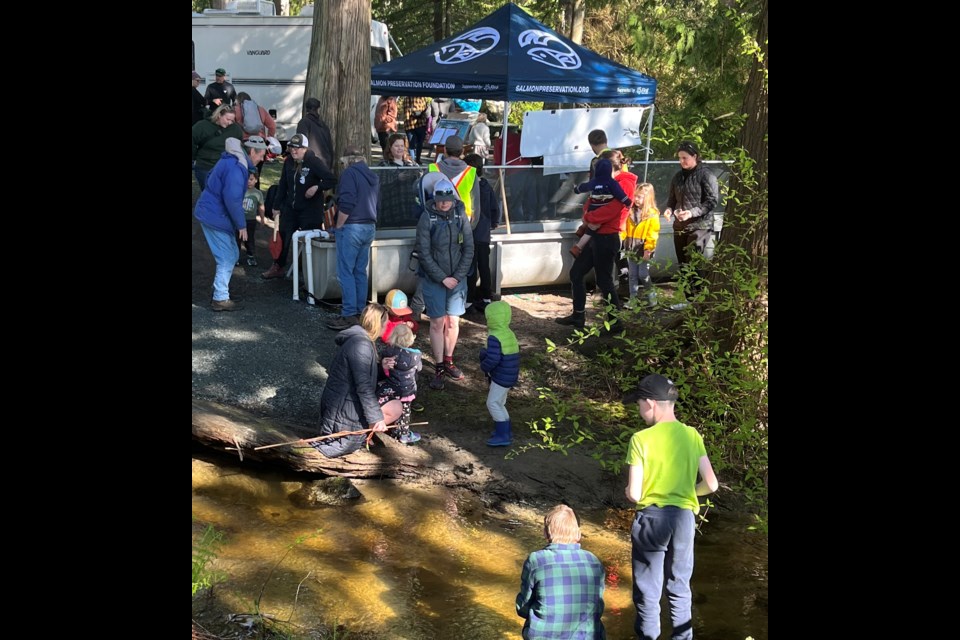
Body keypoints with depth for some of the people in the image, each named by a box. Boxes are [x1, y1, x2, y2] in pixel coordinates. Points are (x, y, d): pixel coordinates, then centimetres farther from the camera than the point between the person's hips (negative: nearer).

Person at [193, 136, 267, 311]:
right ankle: (220, 299, 5)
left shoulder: (231, 161, 11)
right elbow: (232, 199, -28)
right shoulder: (236, 168, -23)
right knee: (227, 259, -2)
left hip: (210, 212, 10)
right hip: (215, 217, -10)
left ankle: (220, 291, 26)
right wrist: (241, 224, -19)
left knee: (232, 255, 18)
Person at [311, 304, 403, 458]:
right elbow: (363, 386, -24)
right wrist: (376, 417, -21)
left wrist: (380, 366, 5)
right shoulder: (361, 345, -22)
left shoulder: (356, 337, 8)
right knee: (396, 408, -4)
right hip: (343, 408, -10)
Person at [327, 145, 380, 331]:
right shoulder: (373, 176, 14)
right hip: (370, 227, 8)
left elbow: (346, 204, -19)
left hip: (351, 227, -8)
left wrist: (339, 226, -10)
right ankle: (360, 312, 17)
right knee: (360, 272, 13)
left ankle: (349, 315, -7)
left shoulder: (349, 173, -10)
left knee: (346, 272, -5)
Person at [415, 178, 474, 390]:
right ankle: (439, 368, 8)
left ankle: (448, 361, 26)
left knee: (453, 321, 9)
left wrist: (458, 276, -7)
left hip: (457, 278, 3)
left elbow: (469, 249, 0)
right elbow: (424, 253, -11)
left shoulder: (460, 216, -3)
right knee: (437, 323, 0)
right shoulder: (427, 218, -11)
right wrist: (442, 278, -13)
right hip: (433, 279, -3)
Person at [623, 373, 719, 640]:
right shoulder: (692, 436, -1)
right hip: (684, 518, 4)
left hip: (652, 518, -4)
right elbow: (711, 485, -1)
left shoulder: (641, 439, -13)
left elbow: (634, 494, -14)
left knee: (647, 589, 10)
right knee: (680, 586, 19)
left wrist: (628, 492, 9)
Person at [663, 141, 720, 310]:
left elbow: (712, 201, -11)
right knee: (683, 265, 9)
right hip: (680, 226, 7)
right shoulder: (678, 176, 13)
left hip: (700, 226, -7)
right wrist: (669, 209, -4)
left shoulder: (706, 175, -7)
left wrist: (692, 212, -21)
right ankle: (689, 299, 17)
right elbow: (672, 198, 19)